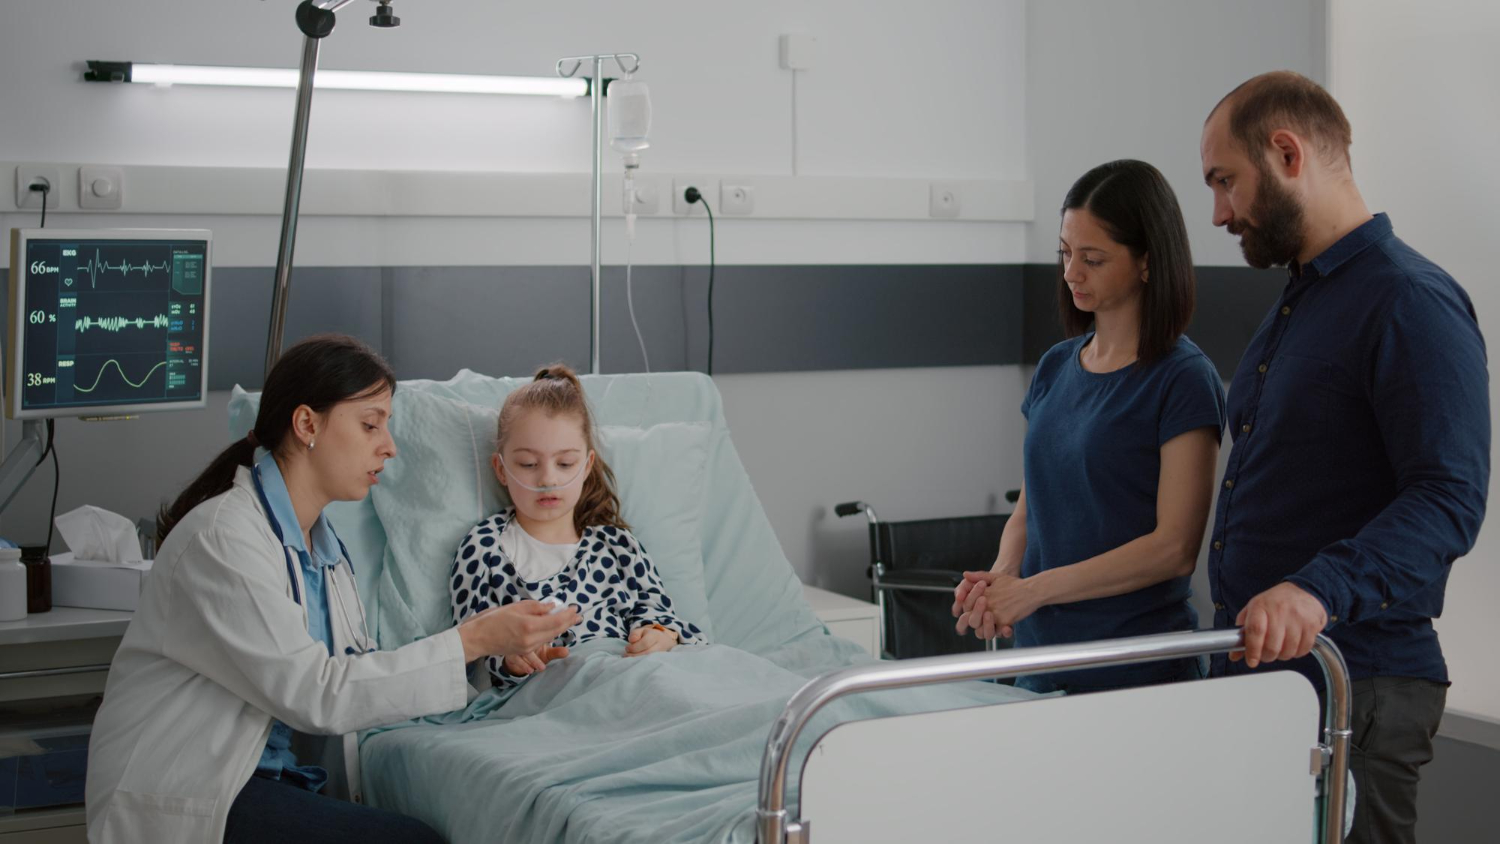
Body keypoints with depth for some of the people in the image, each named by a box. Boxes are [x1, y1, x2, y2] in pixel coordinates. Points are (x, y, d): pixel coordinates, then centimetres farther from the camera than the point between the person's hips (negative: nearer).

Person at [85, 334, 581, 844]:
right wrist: (472, 642, -20)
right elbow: (315, 694, -20)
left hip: (279, 781, 8)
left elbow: (360, 670, 6)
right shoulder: (221, 537, -15)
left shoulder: (323, 548, 15)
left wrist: (504, 658, -5)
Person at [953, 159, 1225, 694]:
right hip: (1041, 655, 6)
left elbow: (1175, 547, -15)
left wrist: (1035, 589, -19)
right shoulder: (1056, 368, 10)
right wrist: (1001, 577, -8)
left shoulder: (1182, 380, -10)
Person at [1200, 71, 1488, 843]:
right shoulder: (1293, 304, 18)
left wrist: (1321, 589, -35)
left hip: (1354, 685, -9)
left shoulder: (1411, 302, -12)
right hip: (1255, 669, 9)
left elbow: (1449, 500, -21)